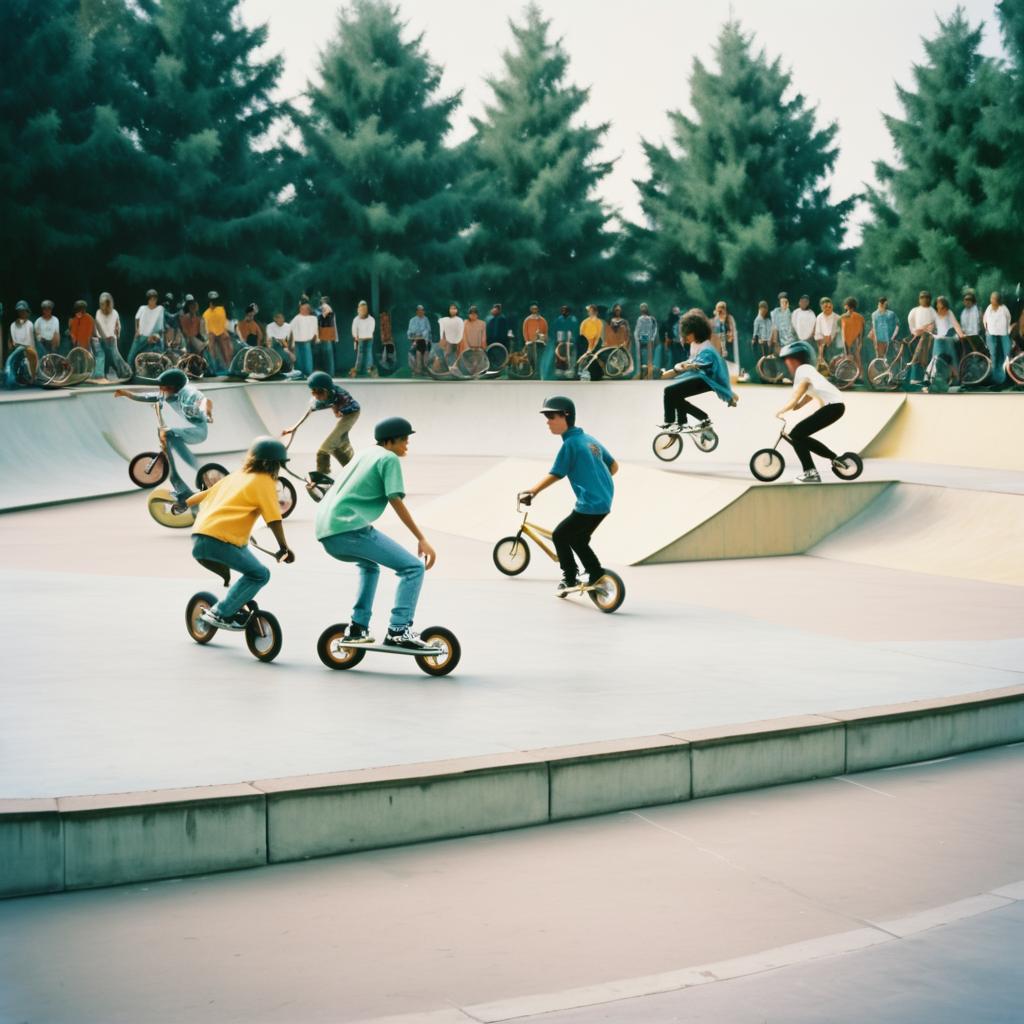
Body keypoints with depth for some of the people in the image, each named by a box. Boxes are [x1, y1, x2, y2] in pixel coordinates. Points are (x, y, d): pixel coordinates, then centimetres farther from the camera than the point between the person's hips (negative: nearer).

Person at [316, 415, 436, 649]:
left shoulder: (366, 455, 26)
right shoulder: (389, 459, 1)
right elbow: (396, 501, -8)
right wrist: (421, 539, -8)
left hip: (327, 533, 9)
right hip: (350, 529, -9)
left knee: (370, 565, 37)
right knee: (413, 567, -7)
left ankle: (358, 627, 28)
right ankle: (398, 631, -16)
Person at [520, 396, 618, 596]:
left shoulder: (570, 444, -11)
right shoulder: (591, 440, 13)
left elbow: (554, 476, -10)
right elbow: (614, 466, 18)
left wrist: (531, 491, -2)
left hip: (590, 505, -9)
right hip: (604, 502, 9)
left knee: (560, 535, 6)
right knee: (577, 537, 22)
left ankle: (570, 578, 13)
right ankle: (596, 574, 22)